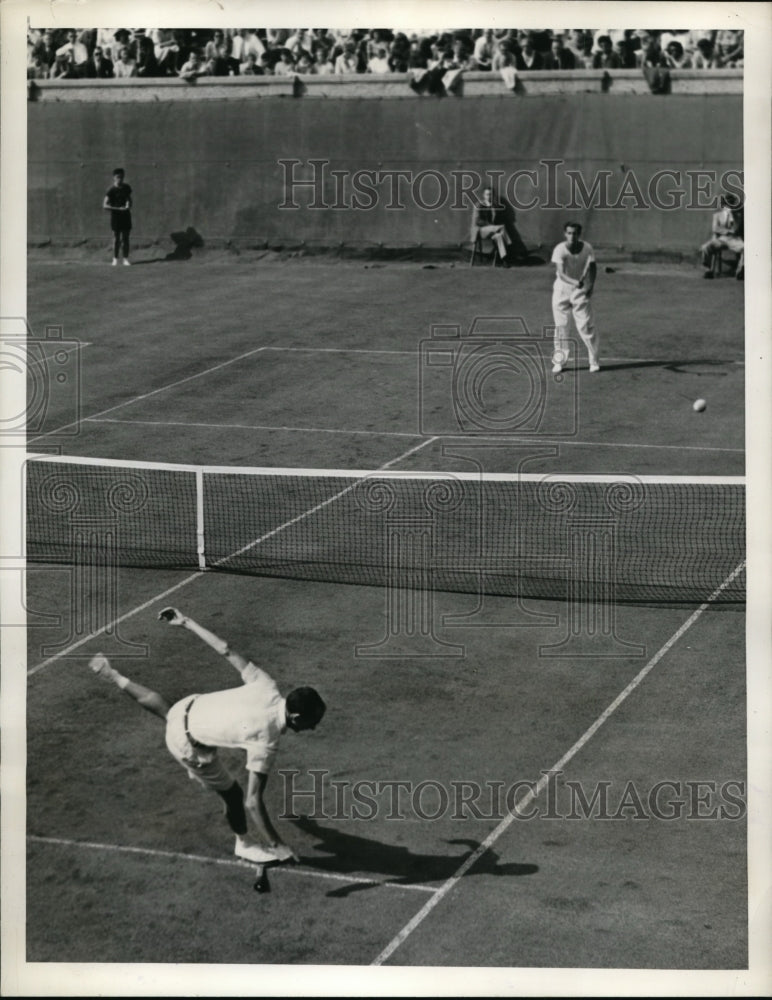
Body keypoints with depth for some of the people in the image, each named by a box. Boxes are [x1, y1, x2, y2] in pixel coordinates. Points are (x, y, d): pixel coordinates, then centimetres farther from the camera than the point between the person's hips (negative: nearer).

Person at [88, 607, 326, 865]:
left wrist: (187, 622, -2)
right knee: (233, 795, 11)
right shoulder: (266, 741, -33)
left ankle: (115, 677, 58)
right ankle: (246, 844, 38)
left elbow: (226, 651, -11)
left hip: (189, 706, 6)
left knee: (166, 710, 40)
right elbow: (252, 802, -32)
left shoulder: (267, 688, -19)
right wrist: (278, 845, -28)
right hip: (189, 746, -6)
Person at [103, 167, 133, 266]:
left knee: (125, 238, 6)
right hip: (116, 215, -4)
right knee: (116, 238, 1)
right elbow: (105, 205, -15)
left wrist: (128, 205, -5)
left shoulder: (126, 187, 6)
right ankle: (115, 259, 9)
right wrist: (118, 209, -20)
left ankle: (126, 258, 11)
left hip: (126, 215, 4)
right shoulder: (112, 190, -10)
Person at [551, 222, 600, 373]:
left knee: (586, 325, -3)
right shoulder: (560, 250, -21)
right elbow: (561, 273, -30)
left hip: (581, 289, 1)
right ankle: (559, 361, 15)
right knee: (560, 326, 3)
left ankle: (594, 361, 12)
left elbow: (593, 267, 1)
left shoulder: (586, 248, -13)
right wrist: (575, 283, -48)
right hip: (562, 288, 0)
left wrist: (591, 285, -12)